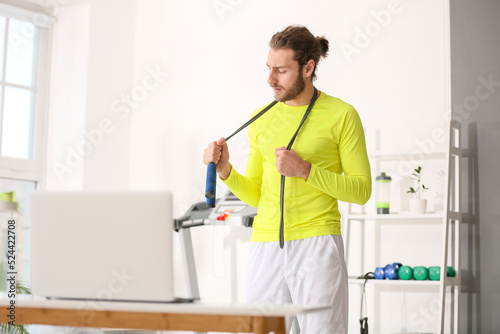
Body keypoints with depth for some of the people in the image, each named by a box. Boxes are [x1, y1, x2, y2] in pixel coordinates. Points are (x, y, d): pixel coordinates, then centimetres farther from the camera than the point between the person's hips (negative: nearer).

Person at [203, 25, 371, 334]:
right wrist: (225, 170, -3)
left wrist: (304, 170, -13)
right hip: (266, 245, 4)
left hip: (317, 242, -4)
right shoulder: (261, 120, 12)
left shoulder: (342, 115, -1)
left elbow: (361, 190, -2)